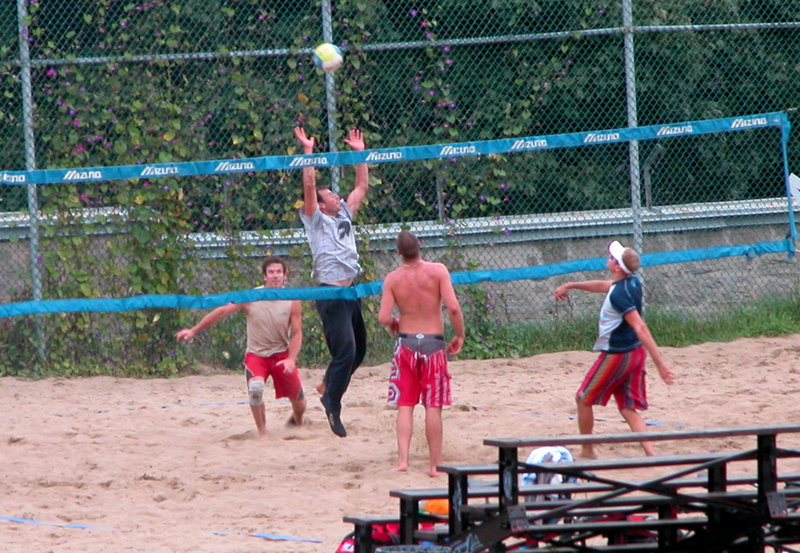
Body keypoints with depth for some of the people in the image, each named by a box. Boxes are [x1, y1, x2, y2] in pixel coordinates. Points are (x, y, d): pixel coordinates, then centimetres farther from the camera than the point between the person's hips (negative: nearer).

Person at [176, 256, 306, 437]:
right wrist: (193, 331, -10)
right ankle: (262, 431, -13)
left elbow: (297, 333, -6)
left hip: (282, 354, 2)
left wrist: (291, 359, -22)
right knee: (255, 386, -32)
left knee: (299, 403, 6)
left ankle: (296, 420, 44)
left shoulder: (292, 301, -8)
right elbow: (222, 311, -8)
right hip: (256, 354, -2)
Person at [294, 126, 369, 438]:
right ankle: (332, 408, -5)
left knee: (358, 350, 14)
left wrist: (359, 153, 19)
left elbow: (362, 187, 23)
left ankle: (328, 387, 34)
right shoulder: (316, 221, -1)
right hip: (331, 293, -8)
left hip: (351, 291, 8)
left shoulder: (344, 216, 17)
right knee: (345, 351, -13)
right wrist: (308, 152, -16)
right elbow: (309, 188, -14)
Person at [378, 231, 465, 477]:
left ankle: (403, 459, -6)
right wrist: (459, 336, -1)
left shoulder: (393, 279, -4)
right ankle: (435, 464, 8)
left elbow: (383, 317, -10)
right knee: (433, 407, 5)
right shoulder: (438, 271, -8)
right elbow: (453, 307, -15)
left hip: (406, 343, 1)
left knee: (405, 406, 6)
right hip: (433, 343, -1)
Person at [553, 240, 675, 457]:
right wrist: (570, 285, 35)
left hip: (616, 356, -8)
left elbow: (640, 328, -31)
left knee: (584, 399, 12)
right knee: (628, 408, 9)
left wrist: (660, 363, -35)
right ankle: (650, 453, -7)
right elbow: (602, 286, 24)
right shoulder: (633, 282, 3)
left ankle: (587, 451, 23)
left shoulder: (619, 295, -25)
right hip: (635, 352, 8)